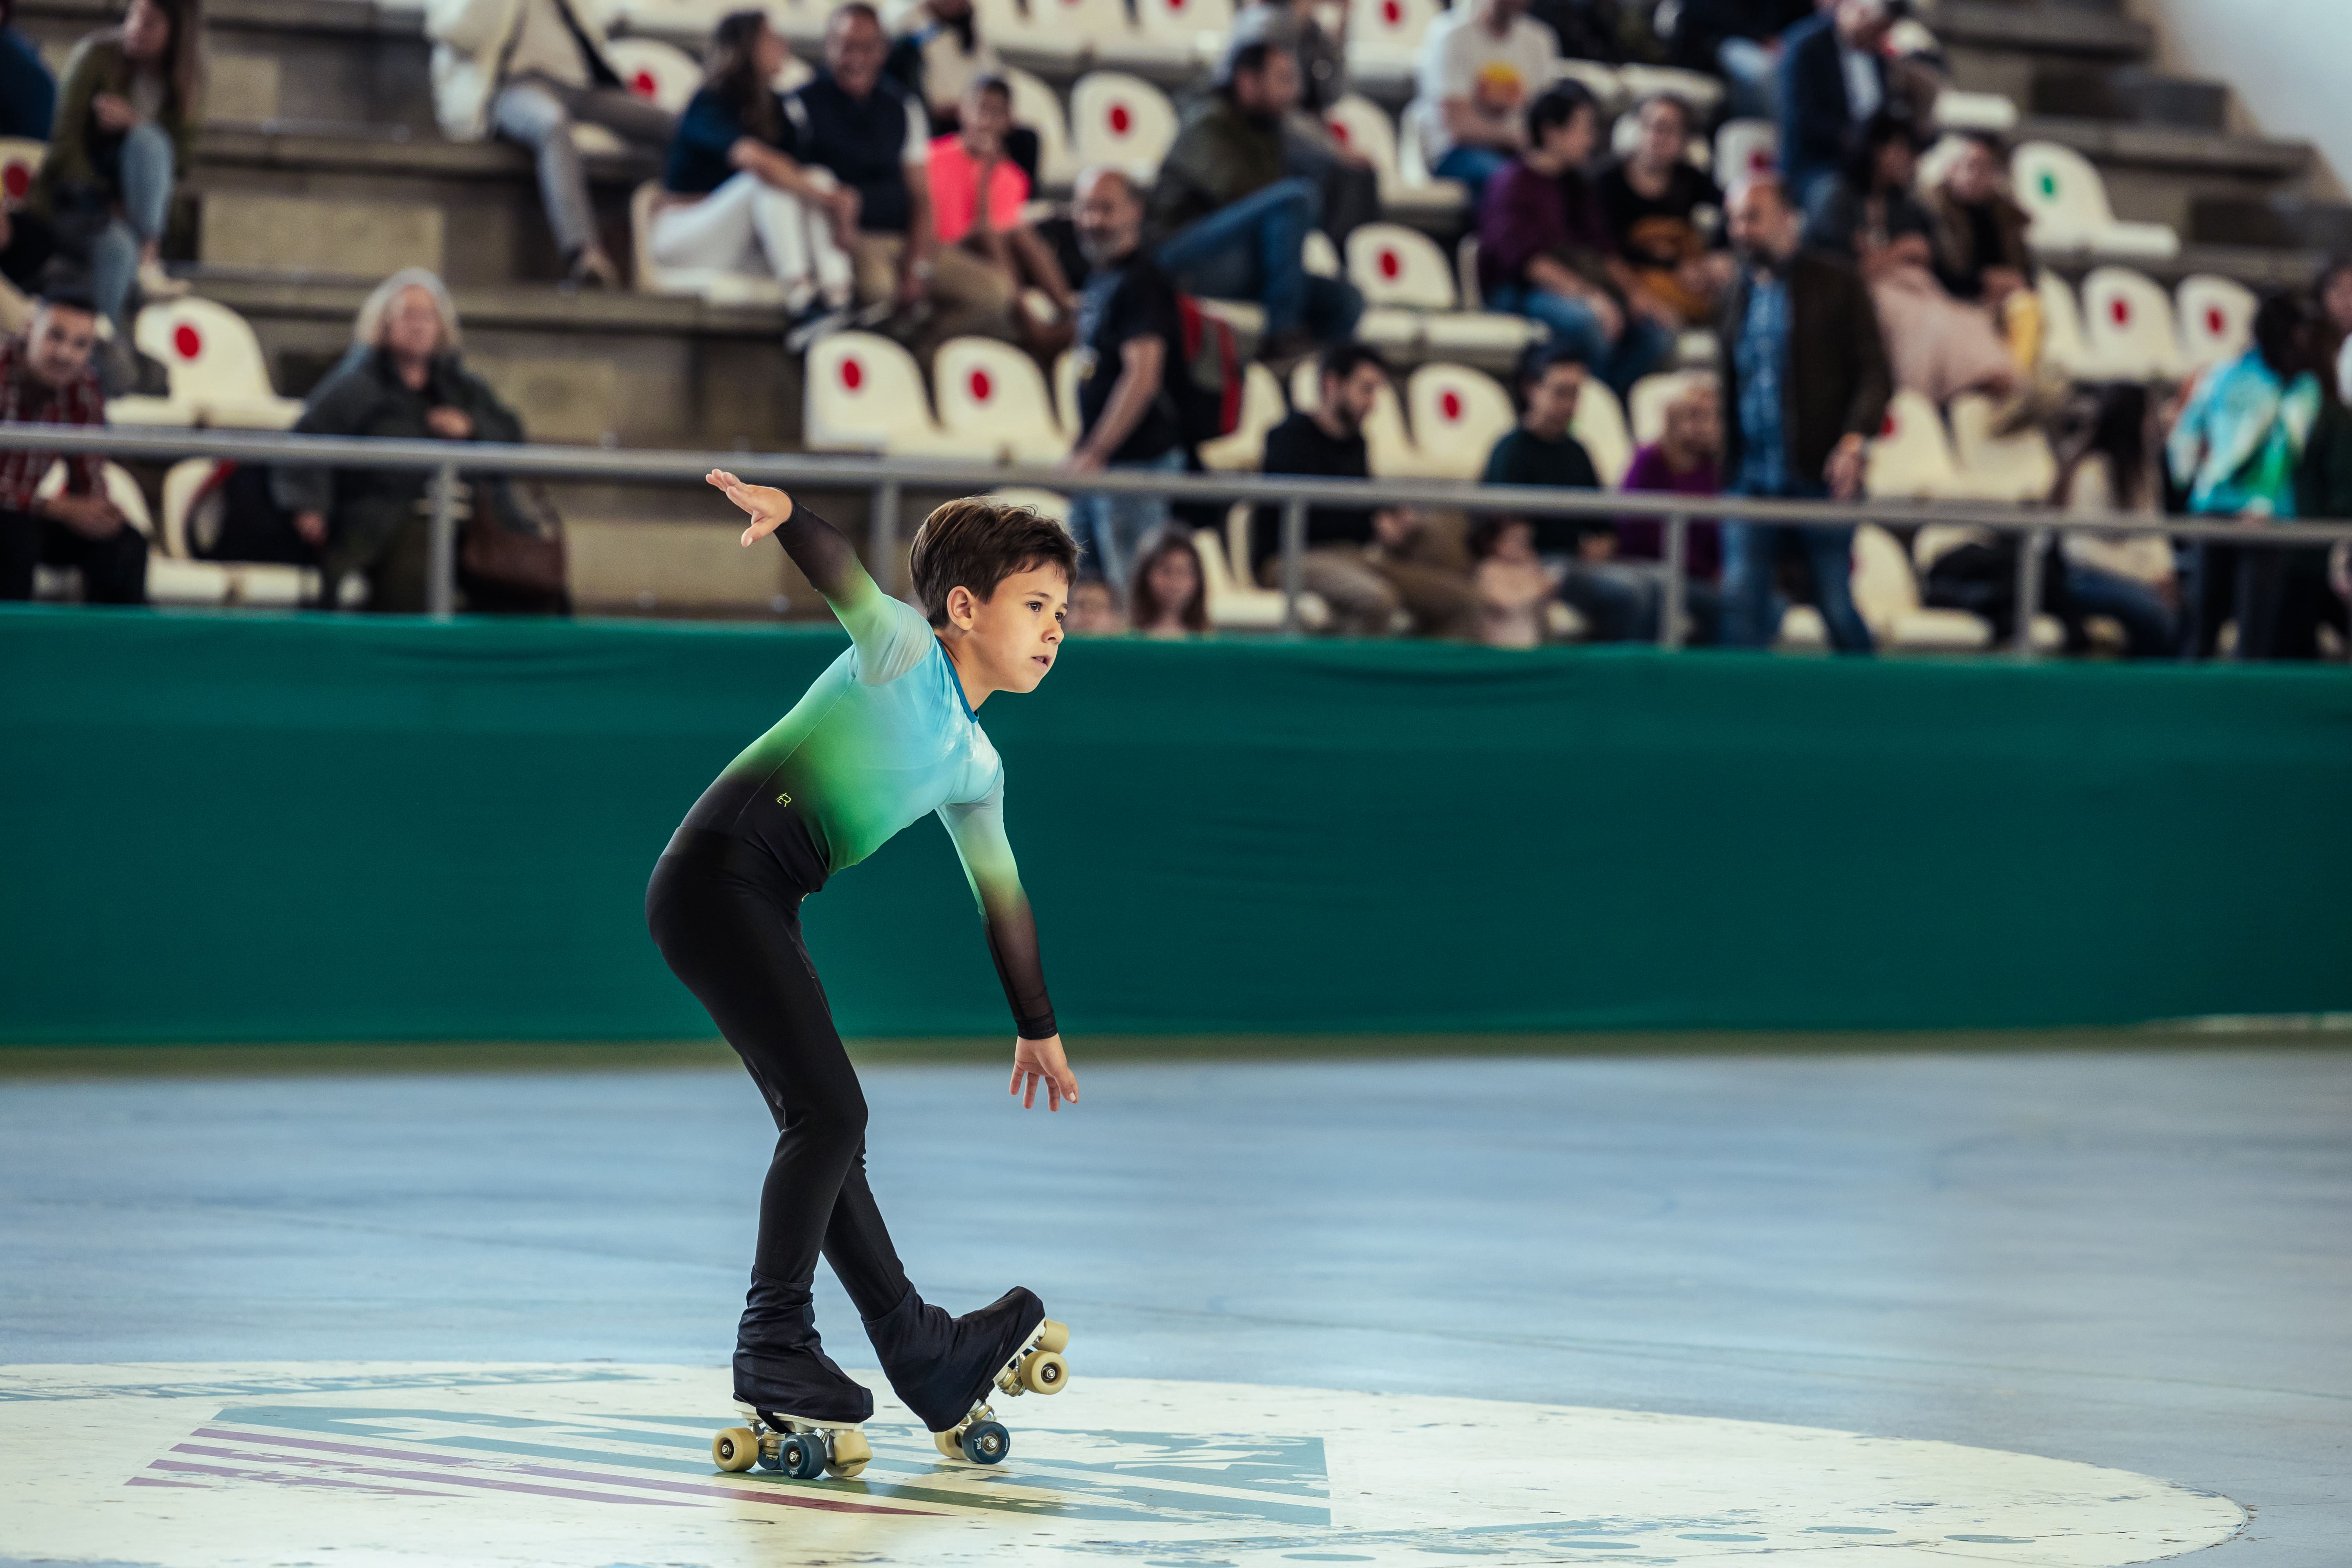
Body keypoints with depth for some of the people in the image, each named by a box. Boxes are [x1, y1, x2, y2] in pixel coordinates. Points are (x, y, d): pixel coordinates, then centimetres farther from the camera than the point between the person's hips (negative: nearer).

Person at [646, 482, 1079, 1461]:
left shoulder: (975, 766, 20)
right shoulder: (907, 653, -4)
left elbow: (1001, 895, 32)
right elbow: (847, 579, -25)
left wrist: (1038, 1026, 39)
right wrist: (788, 516, -46)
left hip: (763, 913, 9)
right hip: (715, 880, -9)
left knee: (826, 1130, 14)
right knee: (829, 1112, -13)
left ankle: (924, 1355, 19)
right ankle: (773, 1345, -5)